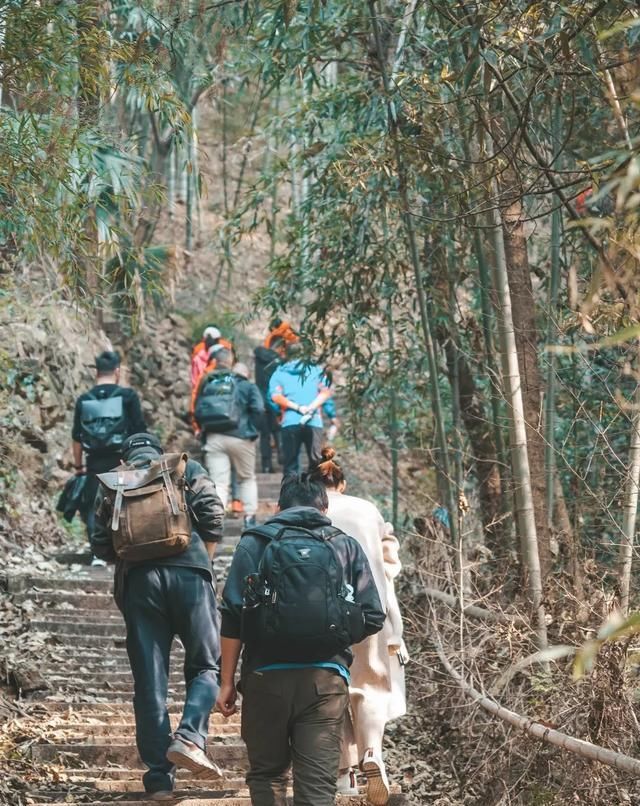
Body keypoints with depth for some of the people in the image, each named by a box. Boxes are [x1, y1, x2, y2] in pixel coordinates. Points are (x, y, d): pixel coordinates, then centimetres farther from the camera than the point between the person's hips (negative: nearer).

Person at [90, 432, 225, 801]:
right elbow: (213, 518, 2)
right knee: (205, 666, 9)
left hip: (137, 580, 2)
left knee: (149, 679, 4)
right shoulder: (188, 469, 16)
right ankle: (189, 737, -17)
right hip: (188, 572, -2)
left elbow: (102, 545, 11)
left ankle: (160, 777, 3)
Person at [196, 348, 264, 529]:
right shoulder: (247, 386, 6)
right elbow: (258, 409, -8)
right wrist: (252, 430, 2)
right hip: (240, 437, -2)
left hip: (213, 438, 2)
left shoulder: (207, 385, 17)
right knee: (247, 479, 16)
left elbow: (198, 412, 12)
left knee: (219, 482, -1)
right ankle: (249, 517, 10)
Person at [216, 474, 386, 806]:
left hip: (266, 676, -1)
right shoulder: (347, 546, 12)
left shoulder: (255, 542, 7)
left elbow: (233, 616, -2)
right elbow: (373, 618, 6)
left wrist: (227, 682, 3)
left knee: (266, 773, 14)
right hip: (326, 677, 1)